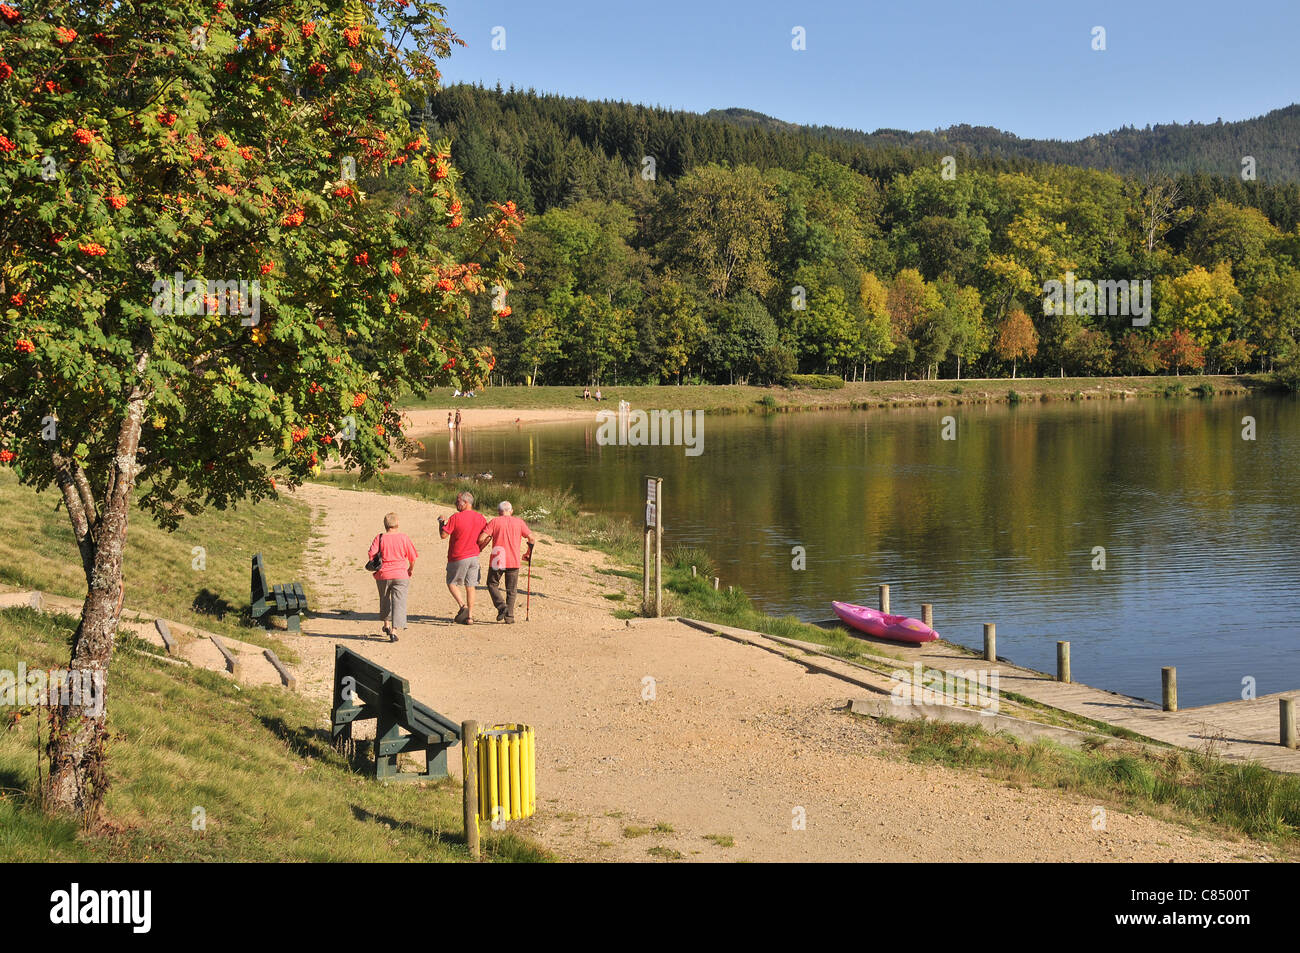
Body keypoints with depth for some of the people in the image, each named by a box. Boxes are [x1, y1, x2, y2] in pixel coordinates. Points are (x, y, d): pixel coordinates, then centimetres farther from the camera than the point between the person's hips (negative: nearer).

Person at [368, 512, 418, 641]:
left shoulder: (380, 538, -3)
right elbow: (413, 557, 1)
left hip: (383, 575, 1)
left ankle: (387, 624, 35)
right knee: (398, 602, -1)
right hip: (401, 575, -1)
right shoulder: (404, 538, -2)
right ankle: (394, 630, -11)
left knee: (385, 599, 24)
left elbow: (371, 554, -10)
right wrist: (411, 569, 19)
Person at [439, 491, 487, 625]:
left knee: (451, 583, 12)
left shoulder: (456, 517, -16)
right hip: (474, 557, 5)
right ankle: (470, 617, 9)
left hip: (458, 558, -5)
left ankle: (462, 605, -9)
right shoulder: (480, 517, 1)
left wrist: (441, 522, 3)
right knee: (470, 587, 10)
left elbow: (443, 535, -14)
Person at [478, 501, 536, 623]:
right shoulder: (519, 522, 7)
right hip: (513, 561, 2)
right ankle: (509, 616, 8)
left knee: (492, 584, 17)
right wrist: (528, 554, 18)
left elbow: (482, 539, -9)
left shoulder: (494, 522, 1)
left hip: (496, 560, -1)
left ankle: (501, 606, -3)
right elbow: (532, 539, 3)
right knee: (511, 590, 12)